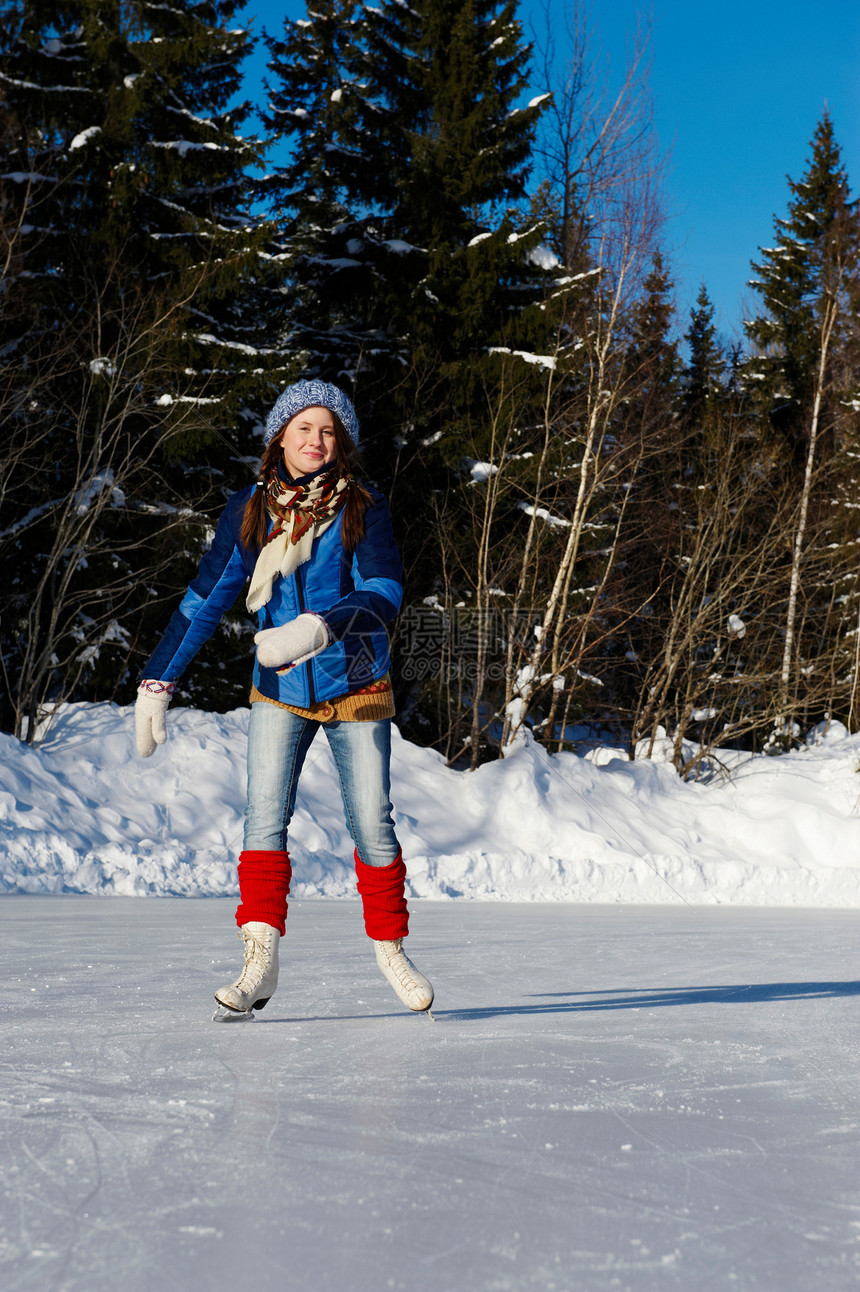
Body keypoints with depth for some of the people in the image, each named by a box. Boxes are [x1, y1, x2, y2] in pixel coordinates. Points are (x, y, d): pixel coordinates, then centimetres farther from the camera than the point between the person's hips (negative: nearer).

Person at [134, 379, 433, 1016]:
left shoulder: (364, 509, -7)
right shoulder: (249, 511, 0)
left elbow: (384, 595, -18)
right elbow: (204, 601, 3)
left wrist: (317, 629, -36)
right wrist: (157, 683, -1)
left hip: (356, 686, -1)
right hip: (280, 690, 2)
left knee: (372, 826, 1)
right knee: (265, 821, -11)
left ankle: (391, 949, 22)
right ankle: (261, 961, -6)